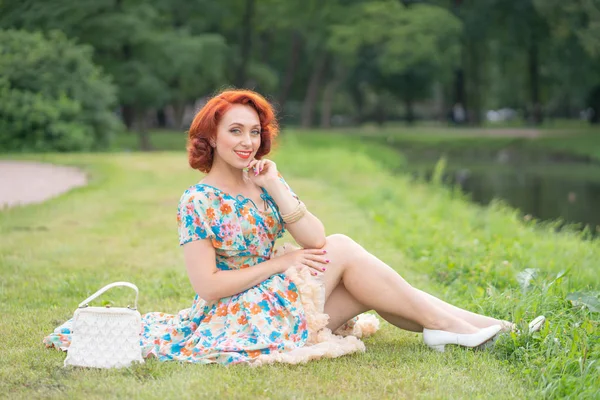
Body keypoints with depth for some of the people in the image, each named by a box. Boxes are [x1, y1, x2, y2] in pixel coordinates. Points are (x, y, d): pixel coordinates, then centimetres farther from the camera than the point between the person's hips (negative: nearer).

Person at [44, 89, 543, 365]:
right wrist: (281, 263, -15)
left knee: (368, 287, -11)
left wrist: (275, 186, -13)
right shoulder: (198, 202, -11)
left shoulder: (264, 184, 9)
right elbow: (206, 286, -18)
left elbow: (314, 240, -5)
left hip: (279, 303, 7)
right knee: (343, 250, -15)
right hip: (237, 318, -7)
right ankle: (448, 323, -11)